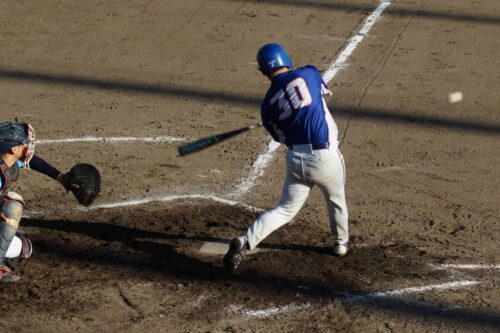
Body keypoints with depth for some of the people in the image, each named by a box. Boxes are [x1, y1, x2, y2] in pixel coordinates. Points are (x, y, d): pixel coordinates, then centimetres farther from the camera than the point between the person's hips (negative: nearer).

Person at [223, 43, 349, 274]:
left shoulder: (268, 104, 3)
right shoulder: (308, 73, -4)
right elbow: (324, 90, 18)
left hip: (296, 159, 2)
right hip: (325, 157, -2)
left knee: (285, 210, 13)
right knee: (337, 202, 25)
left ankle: (245, 242, -7)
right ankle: (340, 243, 44)